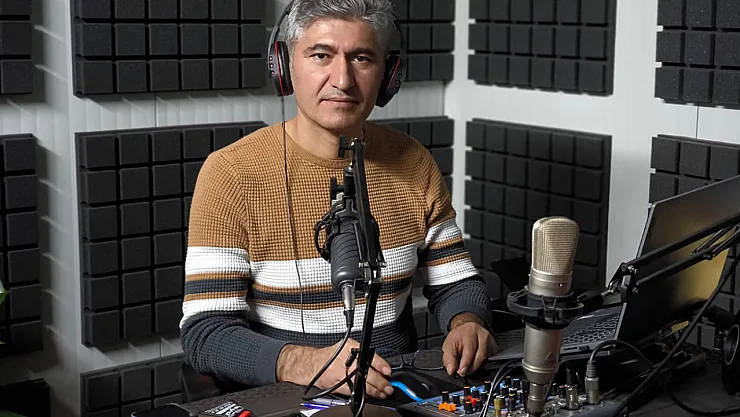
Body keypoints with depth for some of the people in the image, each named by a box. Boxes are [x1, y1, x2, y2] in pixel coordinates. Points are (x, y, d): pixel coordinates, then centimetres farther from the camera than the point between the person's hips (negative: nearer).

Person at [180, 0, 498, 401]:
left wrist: (467, 322, -11)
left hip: (401, 395, 4)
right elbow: (204, 334, -15)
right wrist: (302, 363, -32)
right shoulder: (231, 172, -10)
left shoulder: (412, 164, 5)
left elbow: (455, 282, 13)